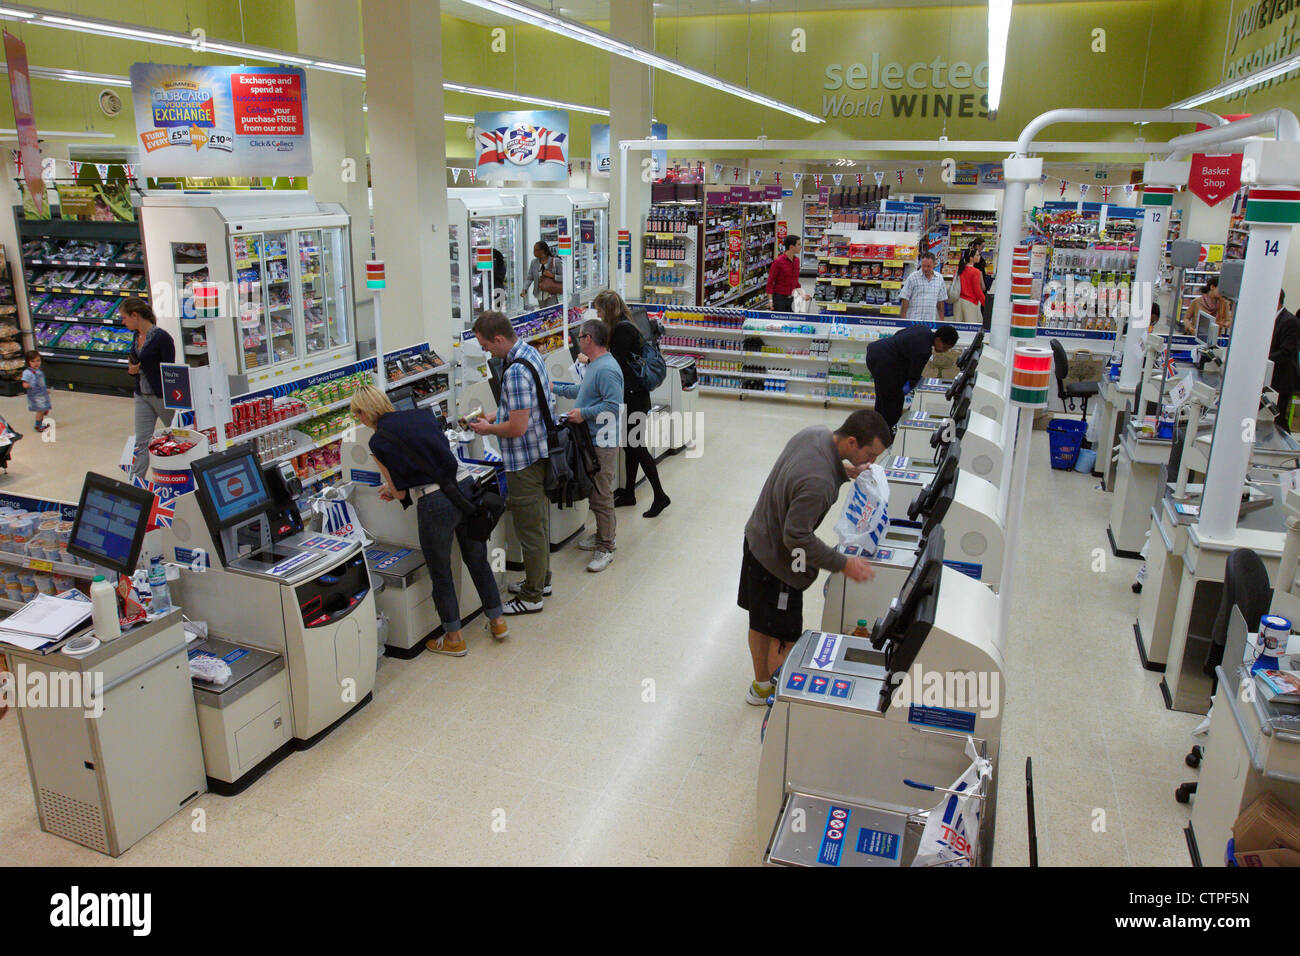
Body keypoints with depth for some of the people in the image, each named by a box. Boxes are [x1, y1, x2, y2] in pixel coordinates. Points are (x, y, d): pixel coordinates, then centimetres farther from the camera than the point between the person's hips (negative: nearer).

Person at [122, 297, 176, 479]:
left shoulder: (161, 337, -15)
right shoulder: (138, 336, 7)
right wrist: (131, 368, -3)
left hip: (162, 395, -7)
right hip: (142, 395, 7)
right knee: (141, 442, 3)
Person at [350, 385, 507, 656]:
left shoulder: (378, 442, -4)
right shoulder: (422, 415, 11)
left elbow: (401, 492, -1)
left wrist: (392, 489, 24)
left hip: (434, 504, -5)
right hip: (466, 487, 6)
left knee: (440, 574, 14)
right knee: (478, 560, 22)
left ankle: (454, 638, 27)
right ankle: (497, 621, 34)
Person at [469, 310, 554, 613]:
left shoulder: (516, 371, -26)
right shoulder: (530, 352, 5)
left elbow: (517, 428, -29)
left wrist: (488, 429, -9)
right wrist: (498, 415, 15)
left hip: (525, 463, -10)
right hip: (542, 454, 10)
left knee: (529, 528, 2)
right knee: (539, 522, 22)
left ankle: (531, 597, 15)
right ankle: (541, 579, 38)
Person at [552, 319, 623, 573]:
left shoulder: (606, 369, -20)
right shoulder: (594, 365, 15)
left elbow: (614, 405, -26)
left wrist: (584, 413, -22)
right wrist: (556, 388, 36)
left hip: (603, 442, -11)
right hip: (592, 438, 11)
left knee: (601, 495, -4)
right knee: (594, 492, 19)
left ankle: (606, 548, 4)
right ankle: (602, 534, 32)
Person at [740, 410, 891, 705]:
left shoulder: (817, 433, -9)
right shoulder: (818, 483, -37)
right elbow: (797, 537, -30)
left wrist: (846, 472, 1)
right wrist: (844, 564, -24)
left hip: (757, 540, 10)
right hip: (776, 560, -10)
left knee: (760, 623, 25)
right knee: (784, 636, 10)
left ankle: (760, 685, 43)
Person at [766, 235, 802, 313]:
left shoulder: (796, 260, 8)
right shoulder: (778, 262, -13)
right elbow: (770, 282, -10)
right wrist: (770, 300, -16)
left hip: (790, 298, 6)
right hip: (779, 298, -6)